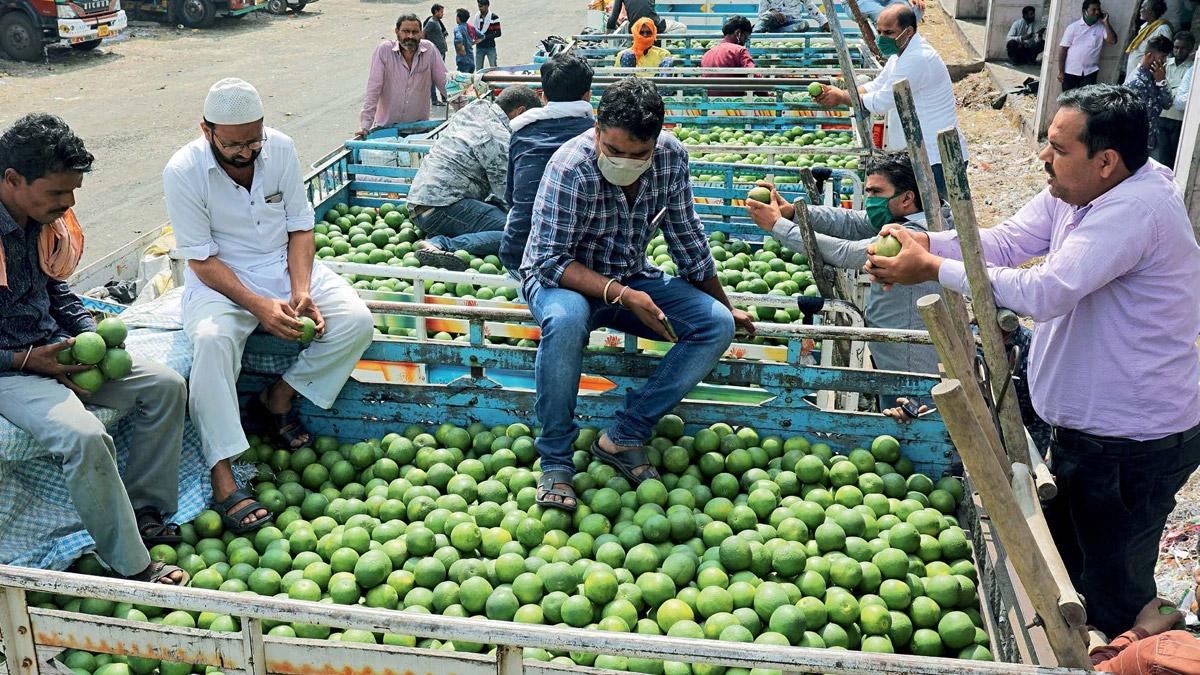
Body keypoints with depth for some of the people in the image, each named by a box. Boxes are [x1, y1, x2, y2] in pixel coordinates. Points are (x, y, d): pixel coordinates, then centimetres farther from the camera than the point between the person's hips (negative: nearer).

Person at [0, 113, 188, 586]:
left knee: (166, 386, -1)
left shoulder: (45, 219, 0)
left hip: (56, 350, 8)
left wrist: (91, 332, 0)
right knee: (84, 437, -31)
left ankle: (143, 512, 6)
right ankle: (133, 569, -16)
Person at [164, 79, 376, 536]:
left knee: (356, 321, -18)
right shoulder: (183, 172, -16)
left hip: (286, 264, 4)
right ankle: (222, 476, -33)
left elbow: (300, 228, 0)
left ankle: (276, 400, -1)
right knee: (212, 338, -36)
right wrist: (259, 305, -26)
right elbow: (201, 259, -14)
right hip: (219, 277, -4)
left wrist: (300, 292, -16)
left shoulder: (280, 149, -6)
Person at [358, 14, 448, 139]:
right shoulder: (383, 51, -6)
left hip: (419, 126, 2)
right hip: (386, 127, -1)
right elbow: (373, 92, -9)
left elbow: (445, 84, 6)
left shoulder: (429, 50, -1)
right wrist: (365, 126, -14)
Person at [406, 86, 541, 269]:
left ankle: (437, 238, 0)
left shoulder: (474, 109, 18)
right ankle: (443, 245, -27)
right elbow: (507, 193, -10)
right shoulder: (499, 137, -10)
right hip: (440, 208, -10)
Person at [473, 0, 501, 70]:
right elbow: (474, 30, 14)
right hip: (479, 47, 4)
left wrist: (484, 37, -16)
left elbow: (498, 33, -9)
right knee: (478, 69, 6)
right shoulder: (476, 17, 5)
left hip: (490, 47, -4)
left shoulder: (494, 17, -7)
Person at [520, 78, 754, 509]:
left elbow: (686, 238, 2)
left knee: (717, 325, -15)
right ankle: (555, 461, -22)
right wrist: (620, 294, -37)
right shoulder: (570, 167, -26)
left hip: (632, 280, 5)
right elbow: (551, 261, -25)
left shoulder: (671, 157, -11)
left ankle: (624, 437, -13)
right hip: (560, 279, -5)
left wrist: (726, 307, 10)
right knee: (565, 319, -40)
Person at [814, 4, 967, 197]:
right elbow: (875, 87, 13)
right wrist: (835, 93, -2)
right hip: (919, 154, 10)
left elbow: (881, 102, -21)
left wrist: (842, 98, -8)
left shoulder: (918, 59, -22)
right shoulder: (900, 53, 12)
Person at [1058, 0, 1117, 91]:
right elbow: (1063, 49, -3)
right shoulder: (1073, 27, -2)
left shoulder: (1102, 28, 4)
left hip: (1089, 72, 1)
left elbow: (1112, 40, -8)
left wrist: (1106, 23, -10)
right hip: (1070, 71, -1)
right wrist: (1061, 71, -6)